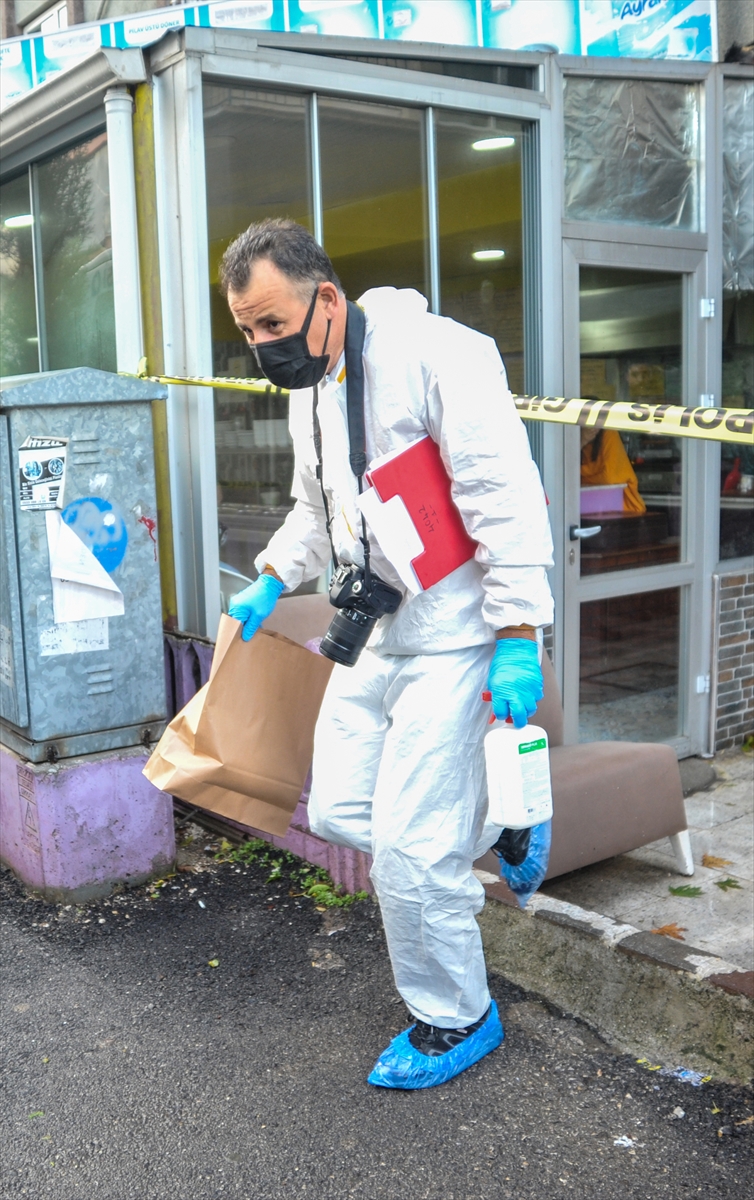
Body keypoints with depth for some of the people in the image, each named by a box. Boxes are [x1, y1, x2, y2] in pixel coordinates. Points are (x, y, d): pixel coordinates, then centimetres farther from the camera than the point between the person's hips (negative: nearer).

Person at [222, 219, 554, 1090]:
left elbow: (506, 503, -21)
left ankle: (456, 1021, 19)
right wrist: (272, 580, 13)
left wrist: (517, 639, -23)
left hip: (455, 636, -9)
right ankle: (486, 821, 33)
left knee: (409, 852, -6)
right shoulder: (308, 386, 10)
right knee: (338, 812, 12)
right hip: (375, 633, 9)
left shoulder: (437, 356, -19)